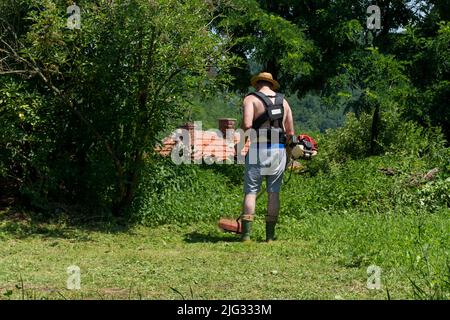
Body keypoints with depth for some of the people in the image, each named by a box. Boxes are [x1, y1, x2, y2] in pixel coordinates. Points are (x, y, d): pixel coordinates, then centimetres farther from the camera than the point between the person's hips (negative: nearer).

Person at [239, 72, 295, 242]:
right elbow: (290, 132, 12)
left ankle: (246, 233, -5)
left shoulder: (251, 99, -1)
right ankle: (270, 235, 10)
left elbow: (247, 124, -18)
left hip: (258, 150, -4)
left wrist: (241, 141, 0)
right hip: (279, 150, 4)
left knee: (251, 191, 0)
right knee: (274, 192, 7)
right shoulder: (283, 101, 14)